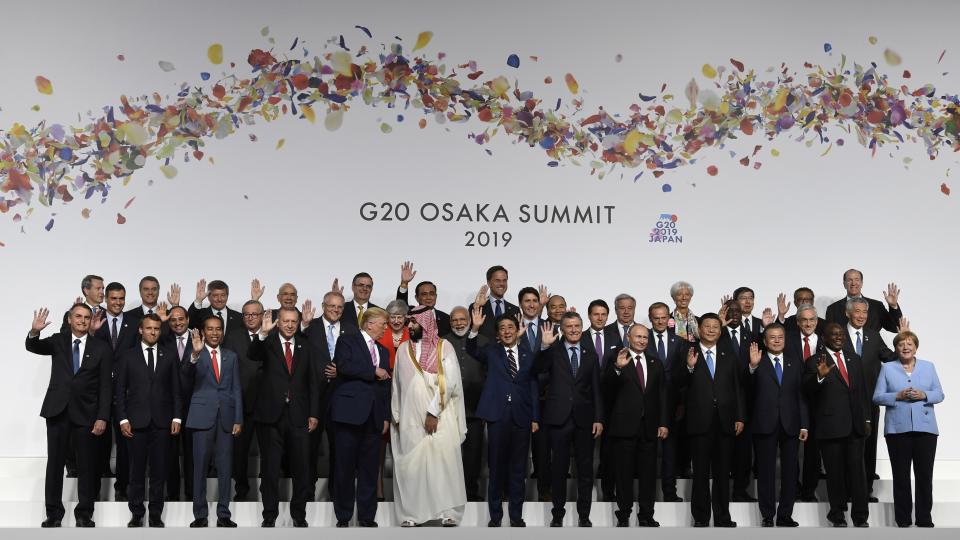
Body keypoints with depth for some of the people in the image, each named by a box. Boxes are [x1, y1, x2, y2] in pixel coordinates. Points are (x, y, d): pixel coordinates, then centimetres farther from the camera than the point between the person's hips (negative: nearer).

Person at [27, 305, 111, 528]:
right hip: (58, 411, 1)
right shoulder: (58, 341, 8)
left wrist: (102, 417, -8)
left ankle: (84, 514, 11)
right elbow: (33, 347, -9)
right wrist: (34, 332, -32)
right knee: (55, 463, 4)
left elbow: (106, 386, 0)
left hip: (86, 414, -1)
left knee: (86, 465, 3)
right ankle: (53, 513, 11)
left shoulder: (102, 348, 2)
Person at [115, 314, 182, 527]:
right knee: (136, 471, 2)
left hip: (162, 421, 1)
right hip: (136, 421, -1)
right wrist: (123, 419, -4)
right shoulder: (127, 356, 7)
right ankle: (136, 514, 11)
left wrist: (177, 417, -1)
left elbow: (176, 388, 7)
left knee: (159, 470, 3)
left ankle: (156, 515, 11)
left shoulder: (170, 355, 9)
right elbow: (120, 390, 5)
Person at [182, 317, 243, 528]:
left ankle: (223, 514, 10)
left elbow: (236, 389, 11)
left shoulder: (231, 356, 12)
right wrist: (195, 355, -37)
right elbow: (186, 376, -19)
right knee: (200, 467, 1)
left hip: (226, 417, 3)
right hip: (203, 416, -3)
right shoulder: (195, 355, 1)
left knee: (225, 468, 5)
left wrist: (238, 419, 3)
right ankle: (200, 515, 7)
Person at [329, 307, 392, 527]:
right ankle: (343, 517, 7)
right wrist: (374, 371, -10)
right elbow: (344, 366, -16)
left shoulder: (383, 351, 21)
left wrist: (386, 416, 12)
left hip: (373, 416, 5)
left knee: (369, 468, 4)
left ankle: (367, 517, 10)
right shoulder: (347, 341, 3)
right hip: (350, 412, -5)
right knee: (345, 467, -1)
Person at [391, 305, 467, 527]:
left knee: (443, 462, -5)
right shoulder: (403, 350, 11)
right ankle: (411, 513, 4)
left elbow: (449, 382, -9)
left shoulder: (444, 348, -1)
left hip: (440, 418, -3)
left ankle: (448, 512, 0)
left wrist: (433, 413, -14)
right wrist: (396, 417, 7)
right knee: (410, 465, 0)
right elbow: (397, 386, 12)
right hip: (410, 419, 3)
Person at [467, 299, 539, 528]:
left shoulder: (528, 354, 8)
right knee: (496, 468, 4)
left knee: (518, 468, 7)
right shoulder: (491, 352, 4)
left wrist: (535, 417, 3)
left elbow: (534, 387, 8)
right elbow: (472, 350, -15)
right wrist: (475, 328, -33)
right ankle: (495, 516, 12)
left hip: (521, 417, 1)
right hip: (497, 416, -1)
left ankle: (516, 516, 15)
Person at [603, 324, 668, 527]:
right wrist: (617, 368, -32)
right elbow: (607, 389, -14)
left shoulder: (656, 364, 12)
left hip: (649, 427, 3)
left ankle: (646, 516, 15)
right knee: (625, 473, 4)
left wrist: (663, 423, 3)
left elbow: (662, 395, 11)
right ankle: (623, 516, 11)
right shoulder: (617, 361, -1)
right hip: (625, 425, -3)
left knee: (648, 473, 7)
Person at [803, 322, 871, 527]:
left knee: (857, 470, 2)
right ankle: (838, 516, 13)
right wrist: (819, 376, -33)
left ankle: (860, 517, 7)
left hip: (855, 425, 4)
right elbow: (808, 389, -13)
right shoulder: (815, 362, -1)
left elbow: (863, 391, 17)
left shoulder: (854, 360, 14)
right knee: (835, 472, 3)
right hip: (830, 426, -4)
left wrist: (866, 419, 12)